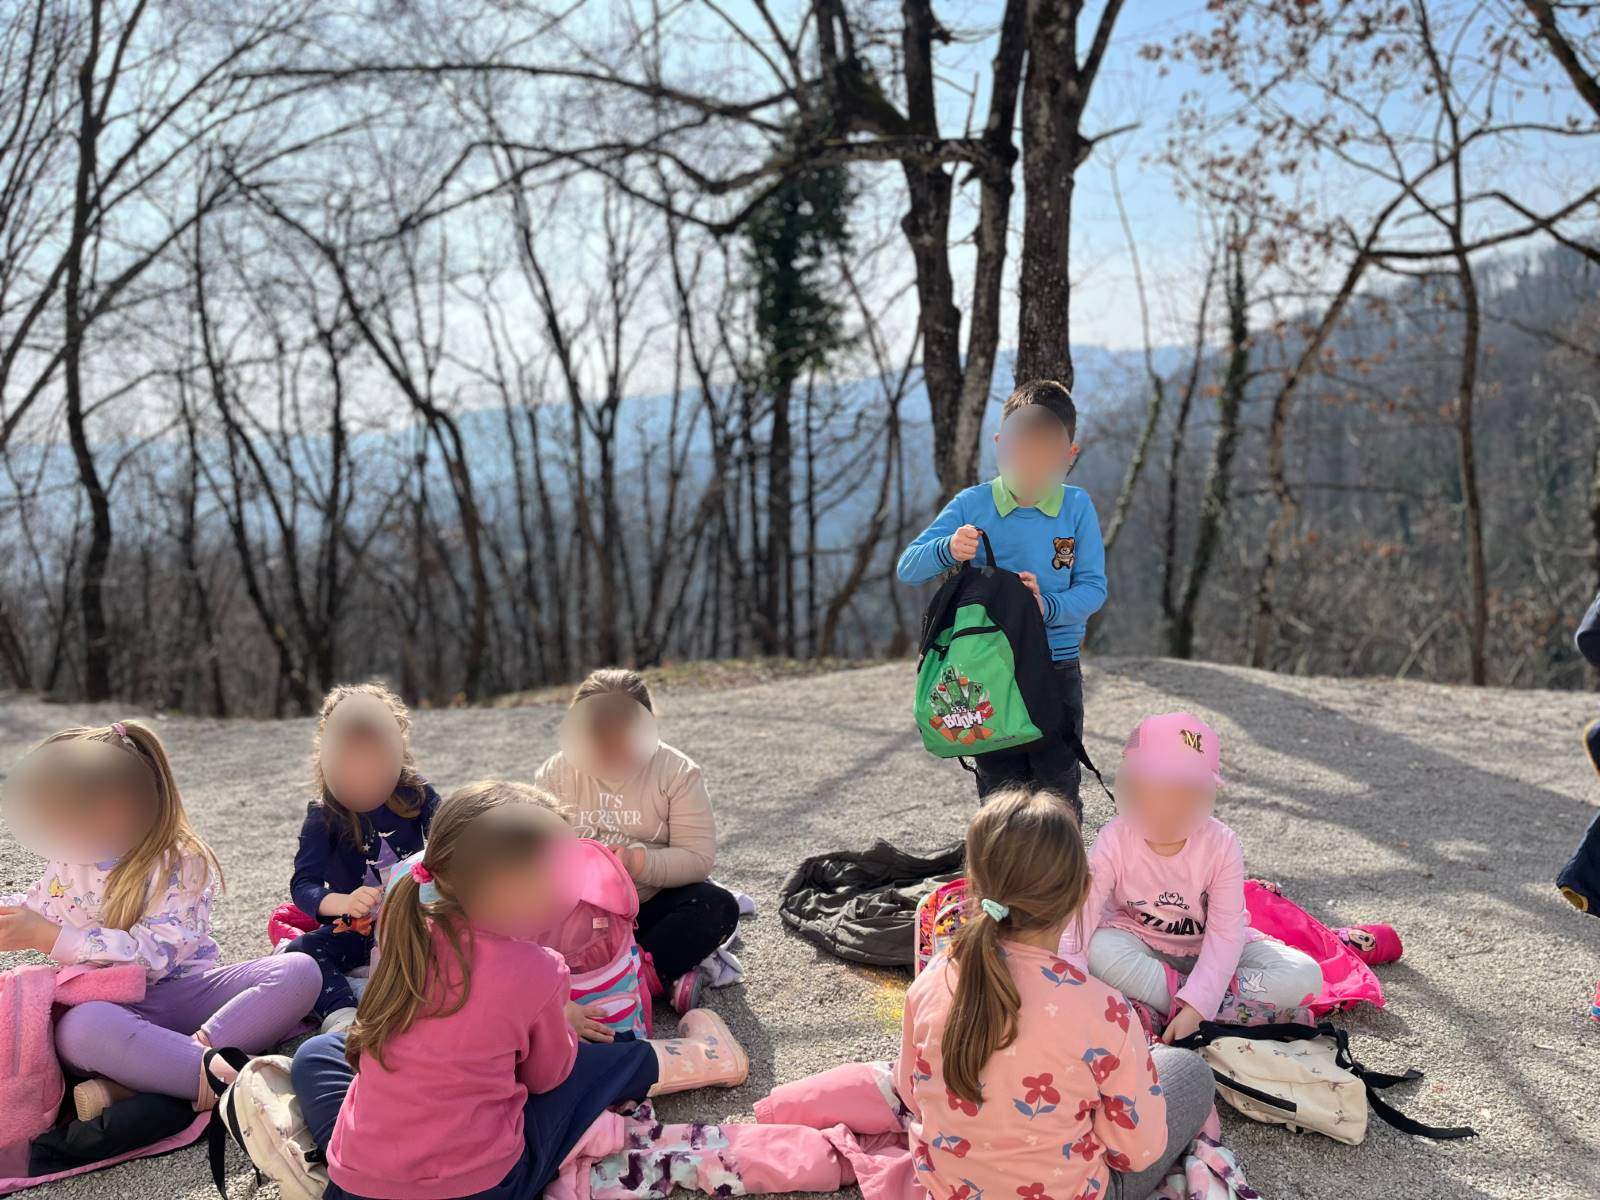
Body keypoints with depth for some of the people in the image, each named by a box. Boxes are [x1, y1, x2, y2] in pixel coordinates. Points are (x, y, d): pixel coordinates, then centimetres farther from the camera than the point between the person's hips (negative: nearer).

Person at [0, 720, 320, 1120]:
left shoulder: (182, 863, -11)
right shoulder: (67, 861, 9)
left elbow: (154, 953, -22)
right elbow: (37, 912, 29)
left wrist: (50, 937, -23)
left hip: (190, 993, -1)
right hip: (116, 1009, 1)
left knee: (299, 971, -32)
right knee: (78, 1028, -40)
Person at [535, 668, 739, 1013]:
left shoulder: (677, 771, -9)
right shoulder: (556, 772, -3)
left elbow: (699, 857, -16)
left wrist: (637, 862, -32)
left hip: (653, 902, -1)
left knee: (719, 907, -28)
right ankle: (666, 975, -31)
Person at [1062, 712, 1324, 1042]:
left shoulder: (1222, 845, -19)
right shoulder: (1115, 840, -20)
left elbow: (1225, 932, -22)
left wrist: (1195, 1007, -34)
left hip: (1207, 949, 1)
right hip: (1141, 944, -1)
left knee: (1305, 976, -21)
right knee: (1101, 951, -36)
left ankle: (1156, 1009, -28)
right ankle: (1246, 1008, -27)